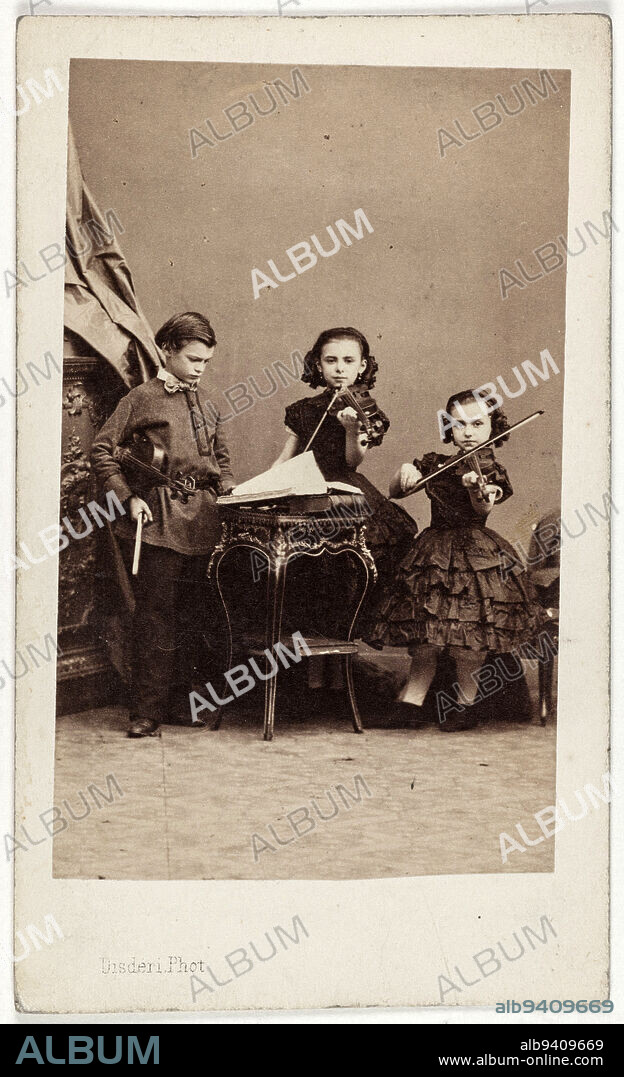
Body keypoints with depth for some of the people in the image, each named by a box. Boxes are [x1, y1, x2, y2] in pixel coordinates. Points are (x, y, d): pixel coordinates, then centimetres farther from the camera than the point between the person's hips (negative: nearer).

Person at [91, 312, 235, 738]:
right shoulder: (143, 398, 0)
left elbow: (221, 458, 28)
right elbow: (103, 451, -1)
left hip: (202, 518, 6)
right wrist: (129, 497, -9)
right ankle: (146, 712, 0)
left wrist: (229, 495, 12)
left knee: (192, 613, 9)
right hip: (159, 518, -6)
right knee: (156, 612, -6)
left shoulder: (207, 405, 18)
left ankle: (178, 703, 19)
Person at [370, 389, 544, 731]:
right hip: (433, 555, 3)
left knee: (469, 629, -8)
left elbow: (483, 509, -21)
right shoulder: (436, 464, 9)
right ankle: (413, 698, 9)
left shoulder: (491, 471, 0)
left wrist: (476, 489, -43)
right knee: (426, 631, -3)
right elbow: (393, 493, 11)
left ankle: (466, 702, 10)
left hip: (475, 555, -2)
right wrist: (404, 473, -10)